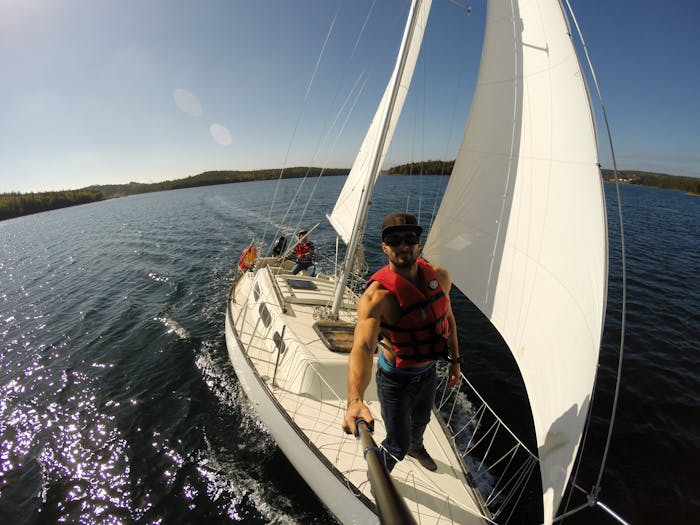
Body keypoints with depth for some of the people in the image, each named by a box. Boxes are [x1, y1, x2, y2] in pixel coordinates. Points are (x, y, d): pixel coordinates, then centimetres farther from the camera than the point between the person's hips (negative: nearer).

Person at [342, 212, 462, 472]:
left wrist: (455, 360, 10)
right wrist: (355, 401, -64)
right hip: (396, 380, -6)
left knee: (421, 420, 34)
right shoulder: (377, 296, -35)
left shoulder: (440, 277, -14)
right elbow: (362, 347, -49)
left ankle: (416, 446, 71)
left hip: (428, 372, 6)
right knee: (398, 445, 10)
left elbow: (447, 317, 4)